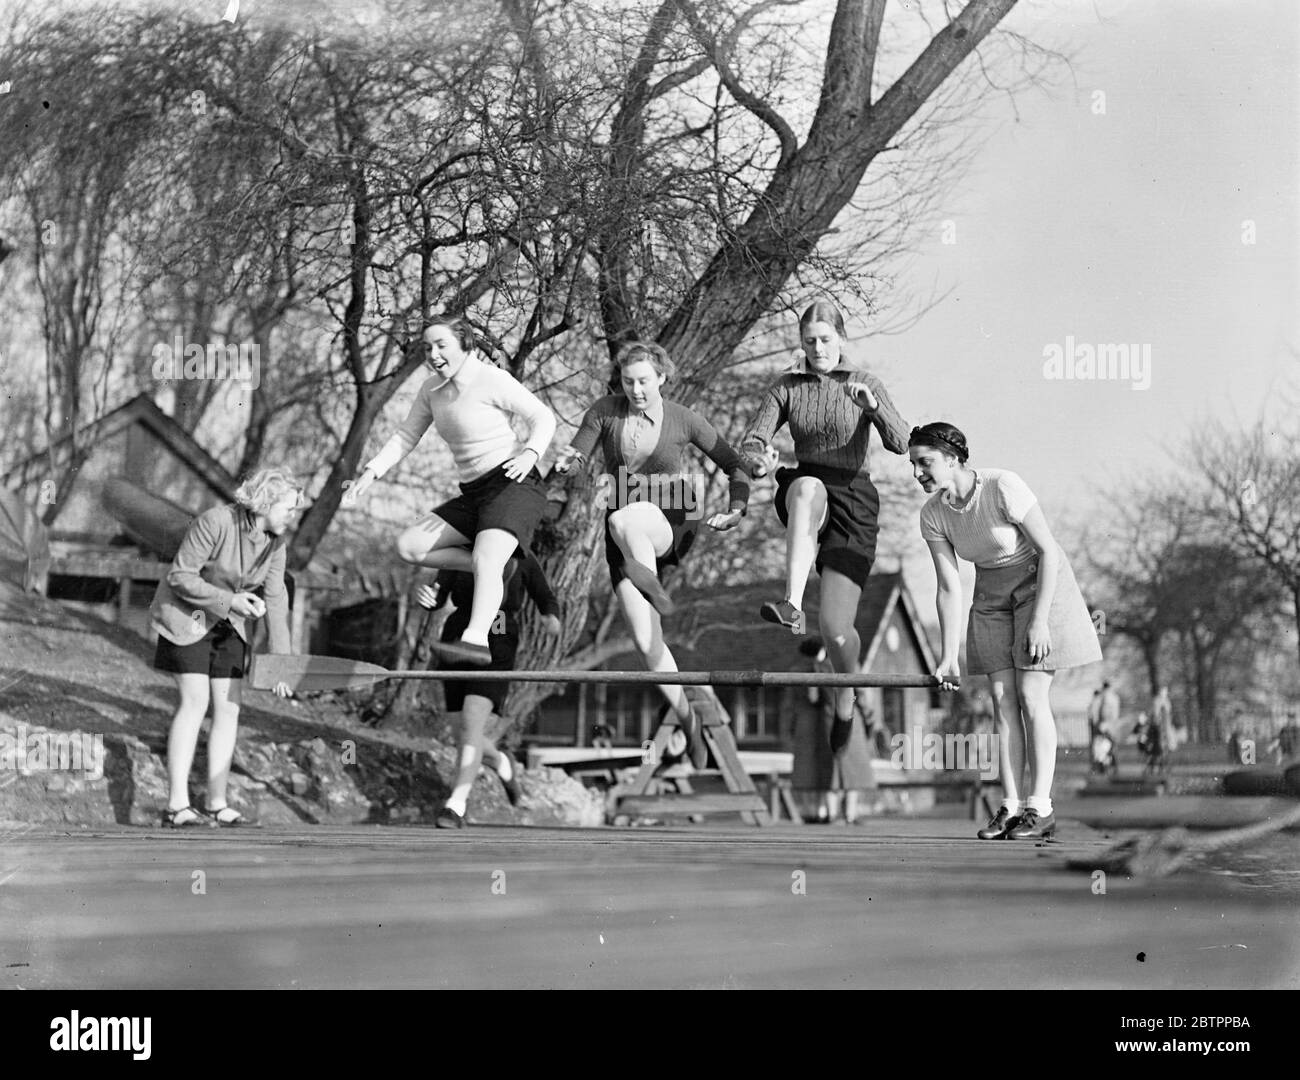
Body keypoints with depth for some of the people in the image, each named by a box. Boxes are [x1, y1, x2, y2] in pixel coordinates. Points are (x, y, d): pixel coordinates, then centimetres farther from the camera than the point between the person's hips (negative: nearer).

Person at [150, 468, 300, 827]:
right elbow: (180, 577, -22)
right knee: (195, 702, -15)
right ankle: (177, 807, -16)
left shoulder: (275, 541, -5)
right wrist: (230, 599, -30)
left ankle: (217, 805, 6)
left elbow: (275, 600, -4)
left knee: (229, 708, 0)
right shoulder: (216, 523, -26)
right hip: (186, 615, -7)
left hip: (230, 623, 7)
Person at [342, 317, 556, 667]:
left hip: (513, 483, -8)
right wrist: (371, 472, 4)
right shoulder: (432, 389, 11)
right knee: (408, 547, -3)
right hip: (474, 493, 8)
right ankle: (495, 569, 2)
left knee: (486, 557, -33)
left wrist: (529, 454, -24)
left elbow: (543, 419, -5)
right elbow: (407, 435, 17)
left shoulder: (492, 380, -9)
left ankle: (476, 640, -53)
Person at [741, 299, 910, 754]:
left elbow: (899, 444, -9)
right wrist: (758, 458, -26)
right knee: (807, 487, -40)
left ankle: (846, 695, 24)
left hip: (854, 500, -1)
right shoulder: (787, 387, 8)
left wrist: (874, 407, -29)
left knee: (835, 627, -11)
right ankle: (792, 606, -52)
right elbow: (752, 441, -1)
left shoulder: (865, 384, 3)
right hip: (802, 496, 1)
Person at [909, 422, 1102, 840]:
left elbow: (1048, 551, -21)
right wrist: (948, 658, -10)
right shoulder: (932, 515, -9)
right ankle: (1011, 807, 2)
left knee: (1031, 696, -10)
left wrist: (1039, 619, -23)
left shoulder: (1003, 487, -26)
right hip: (992, 595, 6)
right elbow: (949, 588, -6)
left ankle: (1040, 808, -6)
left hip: (1041, 584, -5)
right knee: (1003, 700, 0)